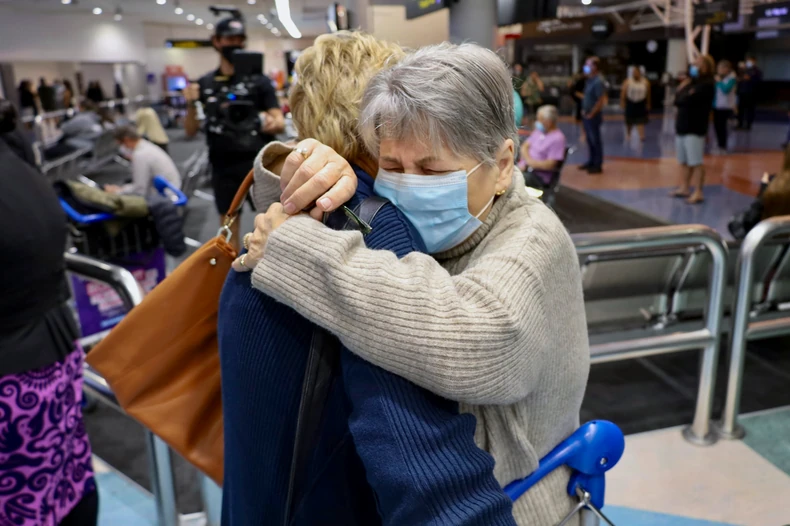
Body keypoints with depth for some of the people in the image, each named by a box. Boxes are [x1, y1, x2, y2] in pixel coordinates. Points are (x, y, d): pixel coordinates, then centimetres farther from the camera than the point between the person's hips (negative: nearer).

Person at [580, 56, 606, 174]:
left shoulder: (598, 82, -18)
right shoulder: (589, 80, 9)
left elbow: (601, 101, -21)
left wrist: (591, 114, -17)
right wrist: (584, 110, 10)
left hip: (594, 116, -9)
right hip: (587, 115, 9)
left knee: (596, 140, 0)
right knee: (589, 139, 16)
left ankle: (598, 165, 8)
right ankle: (591, 161, 28)